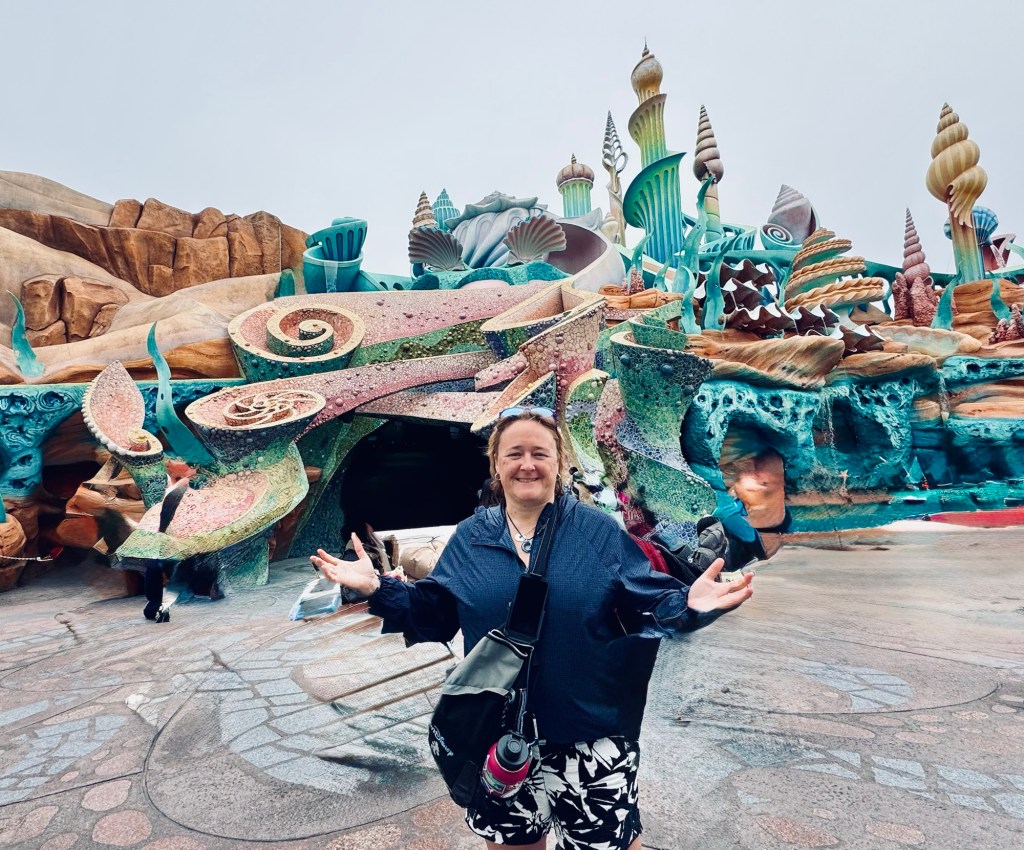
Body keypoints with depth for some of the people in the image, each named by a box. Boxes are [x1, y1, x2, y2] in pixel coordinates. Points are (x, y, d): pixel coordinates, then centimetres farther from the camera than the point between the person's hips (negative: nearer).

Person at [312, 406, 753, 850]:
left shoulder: (598, 530, -6)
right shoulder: (470, 537, -1)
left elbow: (649, 605, -7)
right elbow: (435, 613, 2)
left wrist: (689, 605, -27)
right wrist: (378, 588, -11)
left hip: (591, 732, -2)